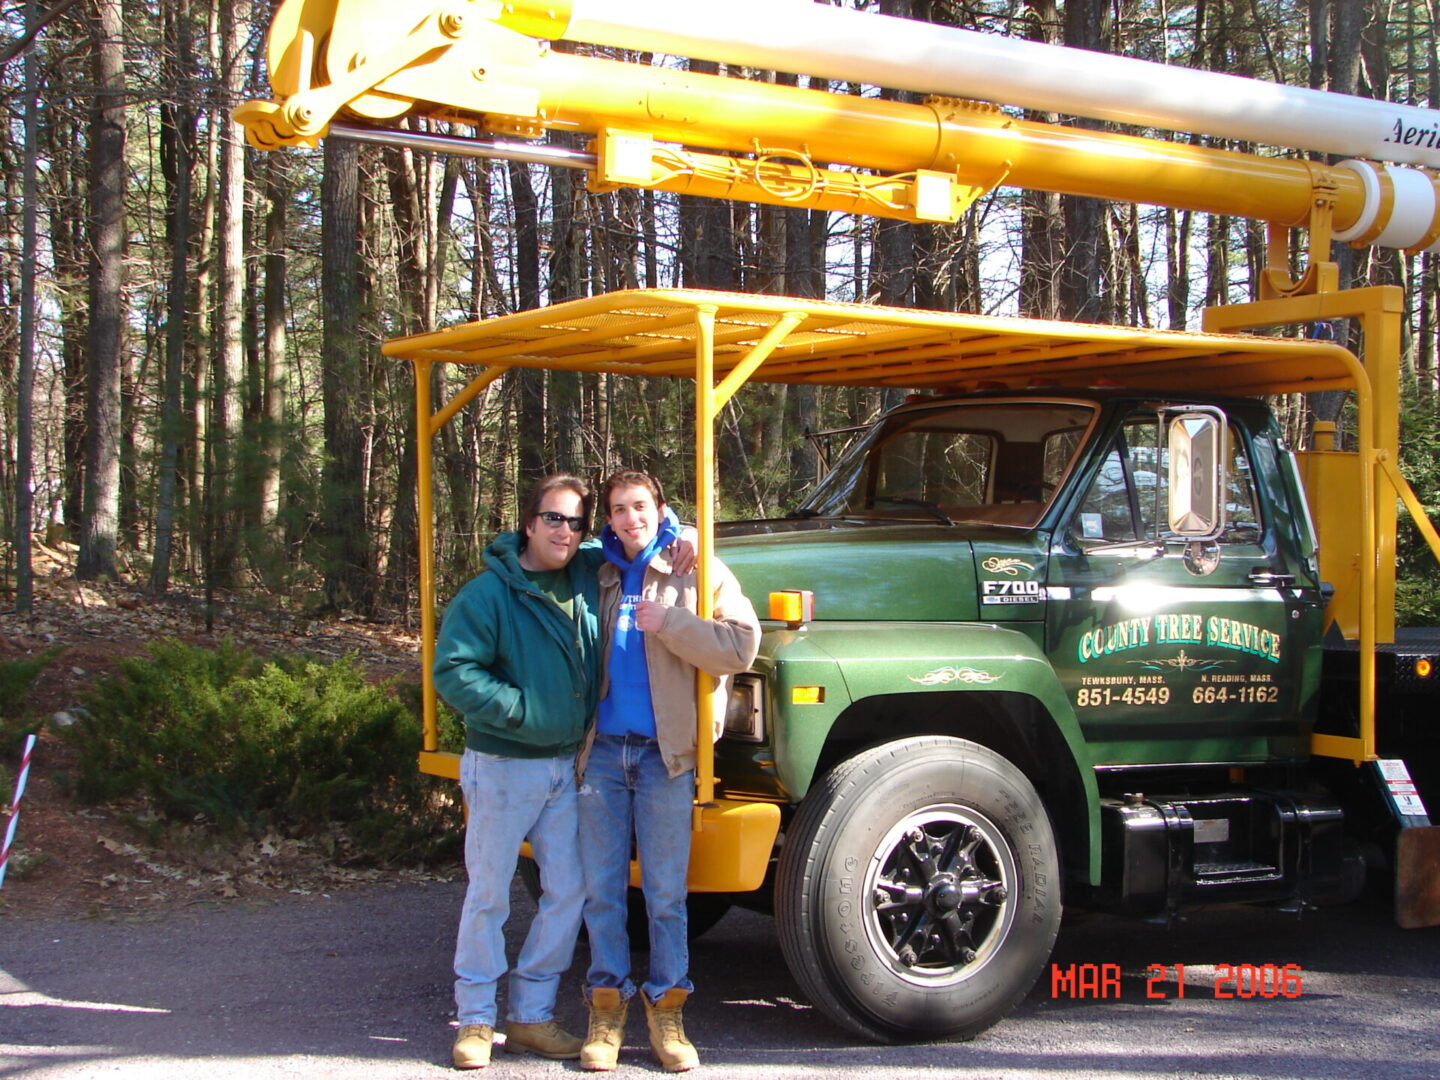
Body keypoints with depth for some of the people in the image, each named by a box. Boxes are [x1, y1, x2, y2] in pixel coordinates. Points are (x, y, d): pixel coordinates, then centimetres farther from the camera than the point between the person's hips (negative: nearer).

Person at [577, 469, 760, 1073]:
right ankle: (607, 1008, 15)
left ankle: (667, 1010, 14)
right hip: (602, 750, 3)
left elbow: (739, 647, -12)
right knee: (601, 887, 6)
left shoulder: (695, 570, -1)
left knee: (666, 891, 4)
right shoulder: (598, 574, 9)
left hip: (666, 755, -3)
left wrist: (668, 624, -19)